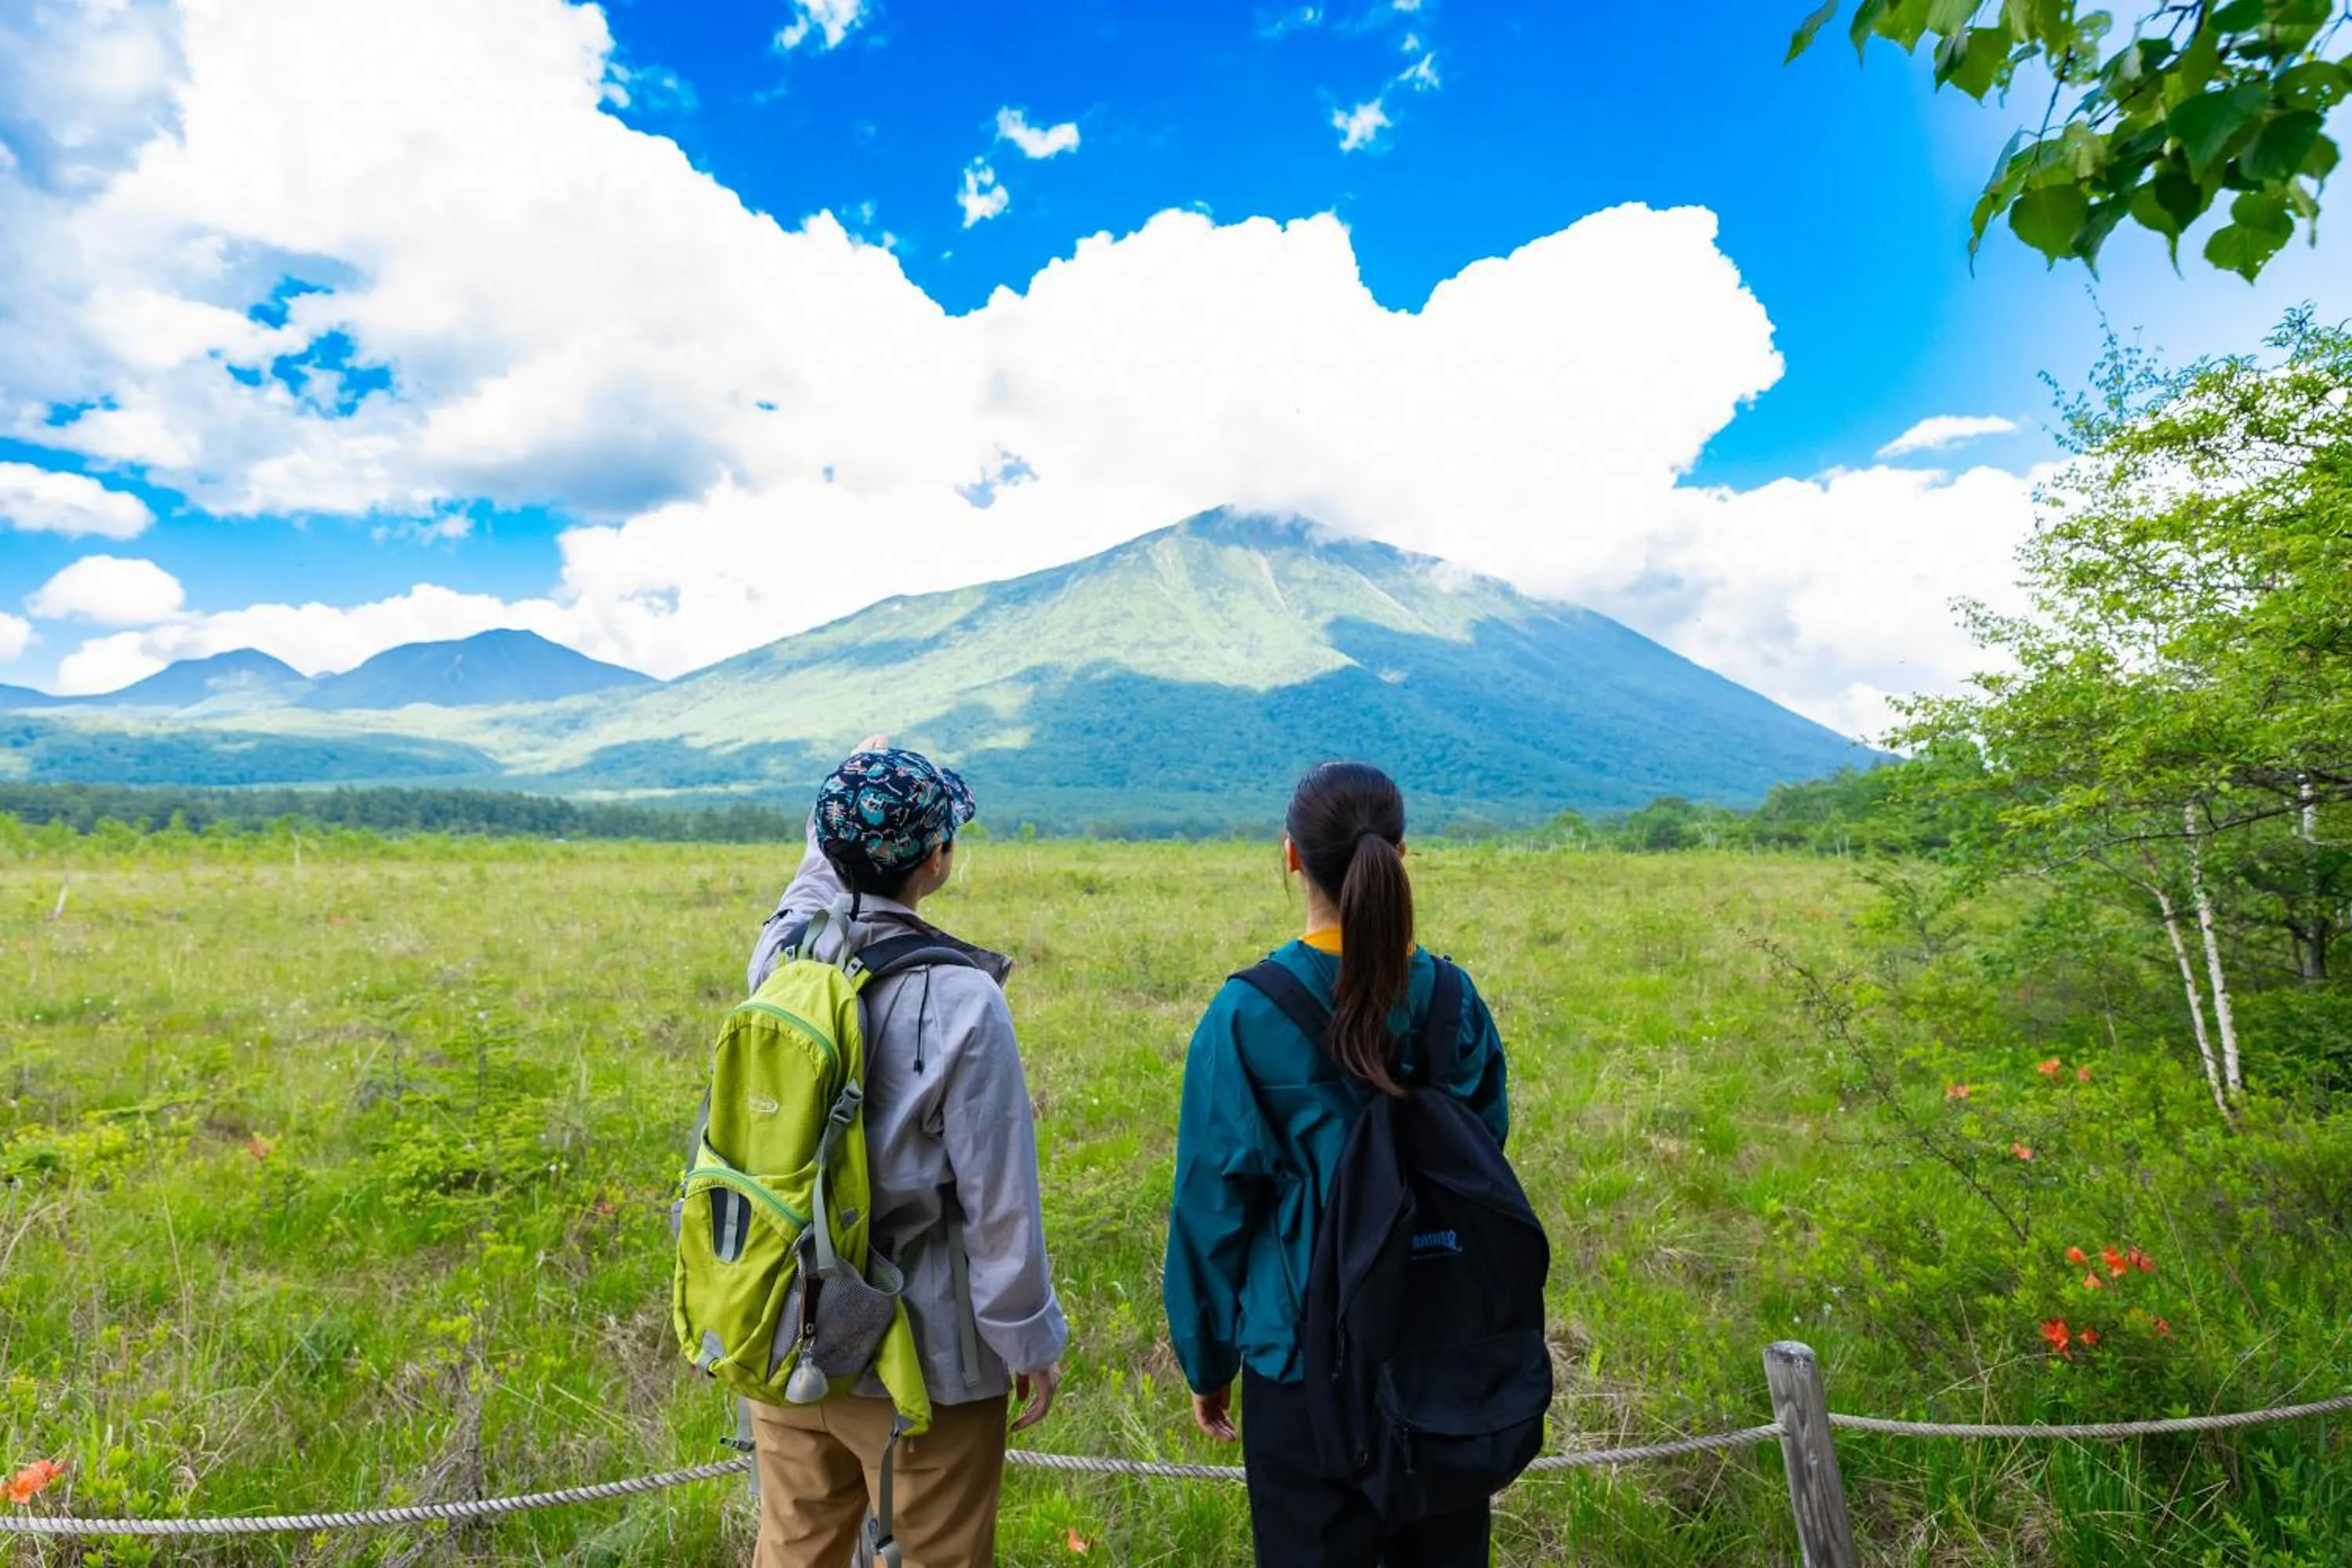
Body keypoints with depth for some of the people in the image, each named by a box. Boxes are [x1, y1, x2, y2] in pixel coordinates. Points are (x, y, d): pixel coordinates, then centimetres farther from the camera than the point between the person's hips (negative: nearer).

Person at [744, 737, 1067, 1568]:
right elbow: (999, 1203, -18)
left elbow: (817, 883, 17)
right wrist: (1033, 1341, -5)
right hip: (922, 1361, -5)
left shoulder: (777, 957, -9)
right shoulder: (960, 1001, -24)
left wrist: (843, 815, 23)